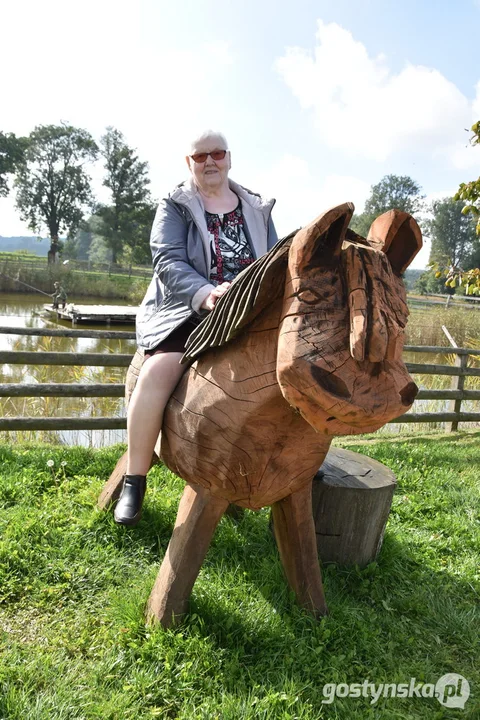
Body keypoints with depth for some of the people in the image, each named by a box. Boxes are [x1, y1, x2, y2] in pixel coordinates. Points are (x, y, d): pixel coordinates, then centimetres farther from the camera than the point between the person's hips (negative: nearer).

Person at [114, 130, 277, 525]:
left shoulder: (257, 209, 16)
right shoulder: (174, 207, 5)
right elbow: (168, 262, -11)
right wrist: (206, 294, -30)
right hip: (185, 314, -3)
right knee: (158, 371, -29)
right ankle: (134, 481, -13)